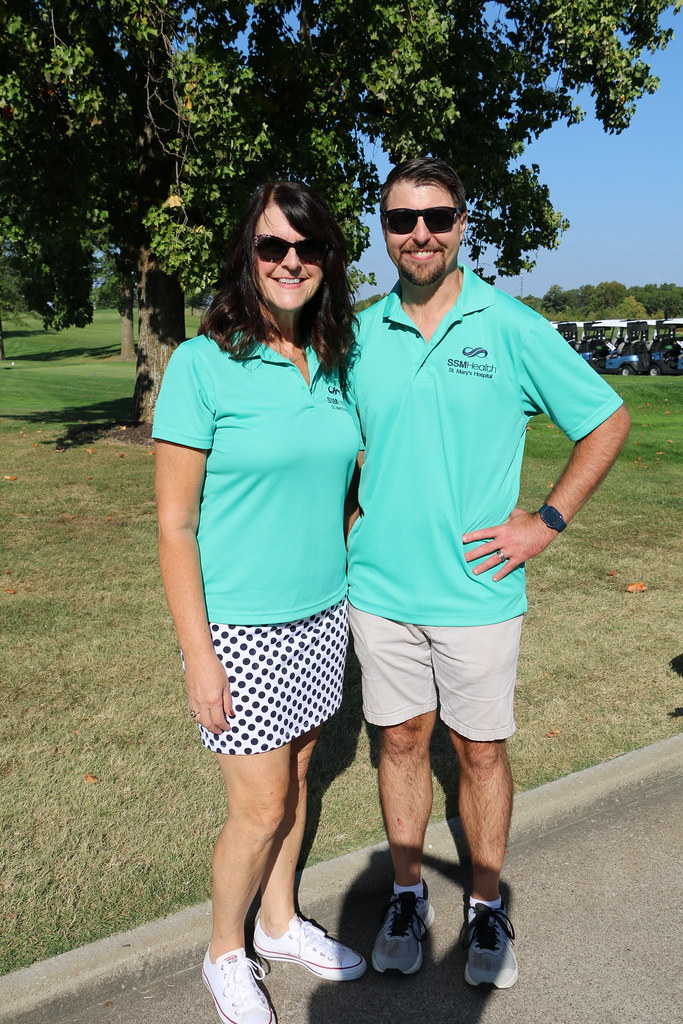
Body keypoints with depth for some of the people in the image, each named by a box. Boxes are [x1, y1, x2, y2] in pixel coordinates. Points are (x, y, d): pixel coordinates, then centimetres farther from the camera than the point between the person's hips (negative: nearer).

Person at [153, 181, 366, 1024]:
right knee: (260, 808, 7)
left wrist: (348, 594, 13)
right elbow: (174, 526, -14)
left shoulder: (331, 364, 4)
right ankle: (225, 954, 36)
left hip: (320, 616, 6)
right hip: (240, 626, -5)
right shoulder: (202, 364, -14)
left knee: (294, 776, 20)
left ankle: (280, 923, 45)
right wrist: (197, 655, -14)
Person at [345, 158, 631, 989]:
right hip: (380, 587, 3)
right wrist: (343, 528, 6)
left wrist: (546, 521, -6)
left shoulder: (512, 328, -6)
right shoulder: (362, 333, 3)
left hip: (476, 592, -2)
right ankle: (408, 894, 37)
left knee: (481, 750, 12)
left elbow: (607, 421, 0)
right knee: (400, 738, 15)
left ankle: (486, 906, 35)